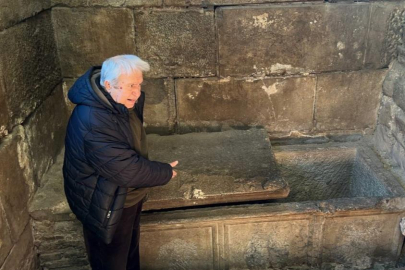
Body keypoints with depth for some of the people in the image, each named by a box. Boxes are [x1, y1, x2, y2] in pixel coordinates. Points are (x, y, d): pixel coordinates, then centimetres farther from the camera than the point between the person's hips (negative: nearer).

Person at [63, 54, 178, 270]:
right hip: (106, 207, -8)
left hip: (127, 196, 9)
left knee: (130, 251, 31)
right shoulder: (93, 123, -37)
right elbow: (129, 170, -32)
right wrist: (165, 173, -18)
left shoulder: (118, 101, -8)